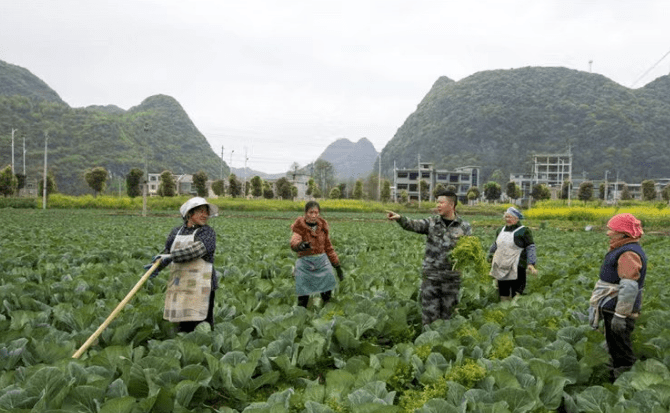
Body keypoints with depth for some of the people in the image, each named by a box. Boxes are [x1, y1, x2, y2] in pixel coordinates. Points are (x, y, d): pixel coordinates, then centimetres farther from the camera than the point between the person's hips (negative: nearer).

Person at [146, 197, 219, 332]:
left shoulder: (207, 232, -1)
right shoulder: (176, 232, 15)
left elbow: (196, 250, -18)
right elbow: (167, 251, 28)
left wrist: (171, 257, -21)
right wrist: (157, 266, 11)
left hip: (200, 287, -5)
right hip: (179, 286, 5)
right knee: (183, 326, 9)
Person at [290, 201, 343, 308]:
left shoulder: (322, 226, 7)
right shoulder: (299, 227, -6)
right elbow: (294, 243, -26)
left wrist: (337, 266, 15)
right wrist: (300, 245, -51)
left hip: (323, 262, 3)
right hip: (305, 264, -3)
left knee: (327, 297, 3)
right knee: (303, 300, 0)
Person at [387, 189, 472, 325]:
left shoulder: (464, 227, 2)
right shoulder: (432, 222, 2)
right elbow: (414, 225, -15)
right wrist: (400, 218, -34)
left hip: (452, 278, -1)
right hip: (431, 277, 1)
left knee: (448, 315, 9)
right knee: (429, 315, 3)